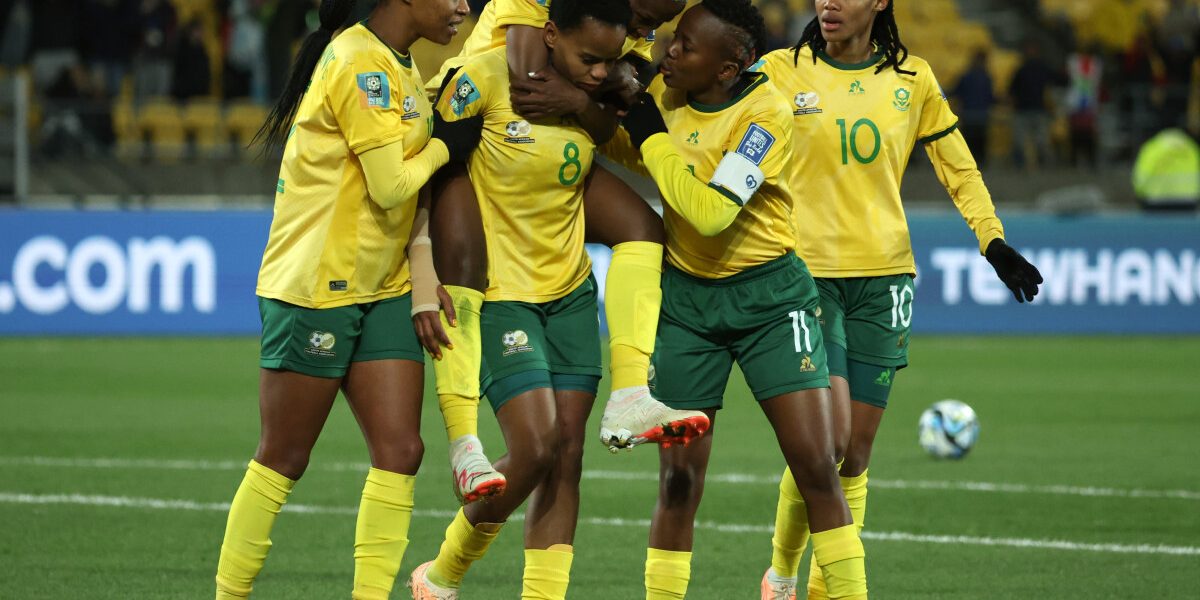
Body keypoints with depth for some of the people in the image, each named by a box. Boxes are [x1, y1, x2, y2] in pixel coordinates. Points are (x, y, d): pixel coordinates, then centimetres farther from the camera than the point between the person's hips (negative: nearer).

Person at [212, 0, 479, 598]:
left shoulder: (399, 67, 13)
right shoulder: (361, 65, -17)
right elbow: (391, 186, -20)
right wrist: (444, 145, -5)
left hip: (381, 289, 9)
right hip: (314, 287, -9)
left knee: (399, 451, -1)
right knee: (282, 459, 1)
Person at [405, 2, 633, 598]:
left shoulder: (598, 97, 1)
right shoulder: (488, 78, -17)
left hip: (571, 293, 6)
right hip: (500, 296, -6)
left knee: (567, 457, -1)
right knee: (535, 449, -14)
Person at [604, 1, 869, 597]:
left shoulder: (765, 112, -19)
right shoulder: (664, 92, -4)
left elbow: (709, 211, -27)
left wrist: (651, 137, -21)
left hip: (769, 296, -4)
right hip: (686, 296, 4)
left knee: (815, 465, -8)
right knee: (679, 477, 0)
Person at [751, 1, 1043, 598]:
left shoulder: (911, 79, 7)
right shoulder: (782, 72, 0)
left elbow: (958, 165, 16)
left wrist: (993, 240, 9)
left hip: (882, 277, 3)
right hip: (806, 274, -3)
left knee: (855, 453, 3)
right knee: (826, 437, -15)